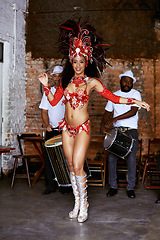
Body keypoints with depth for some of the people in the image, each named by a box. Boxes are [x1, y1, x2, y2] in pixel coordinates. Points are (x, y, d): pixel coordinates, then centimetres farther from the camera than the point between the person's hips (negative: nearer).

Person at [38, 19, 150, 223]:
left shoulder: (92, 82, -5)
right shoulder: (66, 80, 6)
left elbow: (113, 97, -4)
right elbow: (53, 101, 7)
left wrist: (135, 101, -11)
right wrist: (45, 85, -2)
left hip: (82, 128, -4)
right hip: (67, 127, 4)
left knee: (77, 167, -9)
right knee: (71, 166, 8)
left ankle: (83, 203, 12)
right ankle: (77, 203, 23)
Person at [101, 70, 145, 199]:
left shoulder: (136, 94, 0)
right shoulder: (114, 95, 13)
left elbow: (133, 111, -14)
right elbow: (108, 112, 17)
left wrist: (114, 119, -21)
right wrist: (103, 124, -4)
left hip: (131, 131, -3)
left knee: (131, 159, -6)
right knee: (111, 158, -3)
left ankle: (130, 188, 10)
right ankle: (113, 187, 11)